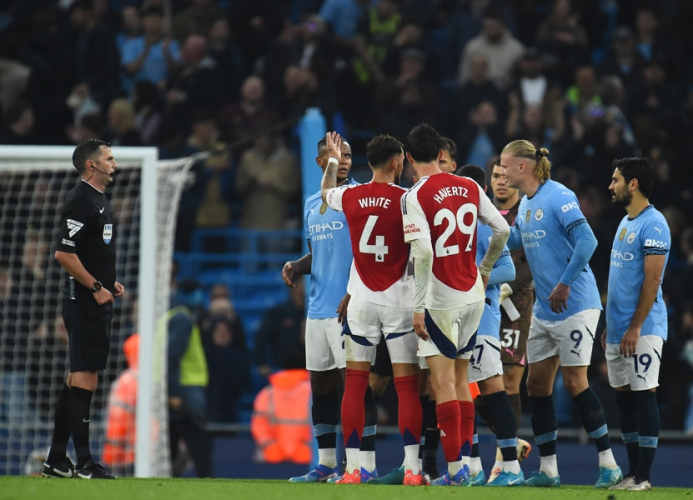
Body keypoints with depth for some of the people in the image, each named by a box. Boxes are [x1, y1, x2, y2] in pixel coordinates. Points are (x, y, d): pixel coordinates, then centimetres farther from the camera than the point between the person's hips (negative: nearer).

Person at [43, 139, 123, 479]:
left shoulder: (98, 199, 17)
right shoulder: (80, 201, -14)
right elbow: (64, 253, -22)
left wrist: (110, 283, 16)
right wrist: (96, 287, -18)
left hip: (97, 301, 10)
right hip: (85, 302, -10)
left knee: (78, 377, 11)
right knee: (85, 377, -9)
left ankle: (56, 460, 15)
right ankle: (84, 463, -9)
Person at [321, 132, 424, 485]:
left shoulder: (349, 197, 2)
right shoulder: (406, 200, -10)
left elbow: (325, 194, 26)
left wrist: (333, 161, 41)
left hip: (361, 301, 3)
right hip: (400, 300, -3)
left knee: (355, 382, 7)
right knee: (407, 384, 0)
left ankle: (352, 468, 3)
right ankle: (412, 468, -5)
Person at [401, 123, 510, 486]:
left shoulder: (414, 197, -13)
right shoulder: (469, 187, 4)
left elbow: (423, 252, -22)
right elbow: (502, 230, 6)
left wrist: (417, 307, -17)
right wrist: (485, 270, 23)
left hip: (441, 299, -6)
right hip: (473, 294, 6)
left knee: (443, 382, -3)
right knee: (460, 380, 15)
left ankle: (454, 467, -7)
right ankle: (465, 462, 15)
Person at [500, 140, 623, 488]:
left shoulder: (558, 197, -15)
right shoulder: (526, 205, 12)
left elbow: (587, 240, -23)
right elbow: (510, 241, 27)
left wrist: (564, 284, -24)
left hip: (574, 306, -9)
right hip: (544, 311, 9)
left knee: (574, 381, -9)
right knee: (537, 384, 6)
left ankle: (609, 465, -2)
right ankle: (548, 470, 12)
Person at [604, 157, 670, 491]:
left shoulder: (653, 225, -13)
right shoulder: (625, 223, 16)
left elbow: (652, 280, -17)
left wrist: (635, 327, -20)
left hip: (642, 329, -9)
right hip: (618, 331, 9)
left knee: (643, 396, -7)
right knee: (624, 398, 9)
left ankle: (643, 477, -6)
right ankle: (632, 473, 14)